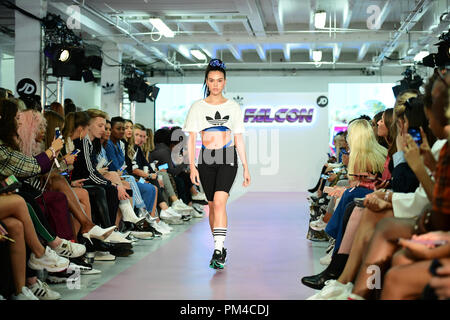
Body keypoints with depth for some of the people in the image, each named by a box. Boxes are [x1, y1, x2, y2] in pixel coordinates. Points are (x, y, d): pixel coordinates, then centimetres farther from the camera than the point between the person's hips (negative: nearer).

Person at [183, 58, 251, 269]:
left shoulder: (233, 107, 6)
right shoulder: (198, 107, 4)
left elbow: (239, 139, 9)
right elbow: (191, 138, 2)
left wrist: (246, 168, 6)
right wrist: (192, 166, -7)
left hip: (228, 158, -1)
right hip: (206, 159, 2)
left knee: (219, 201, -19)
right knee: (212, 205, 8)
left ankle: (218, 250, -21)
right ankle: (220, 249, 21)